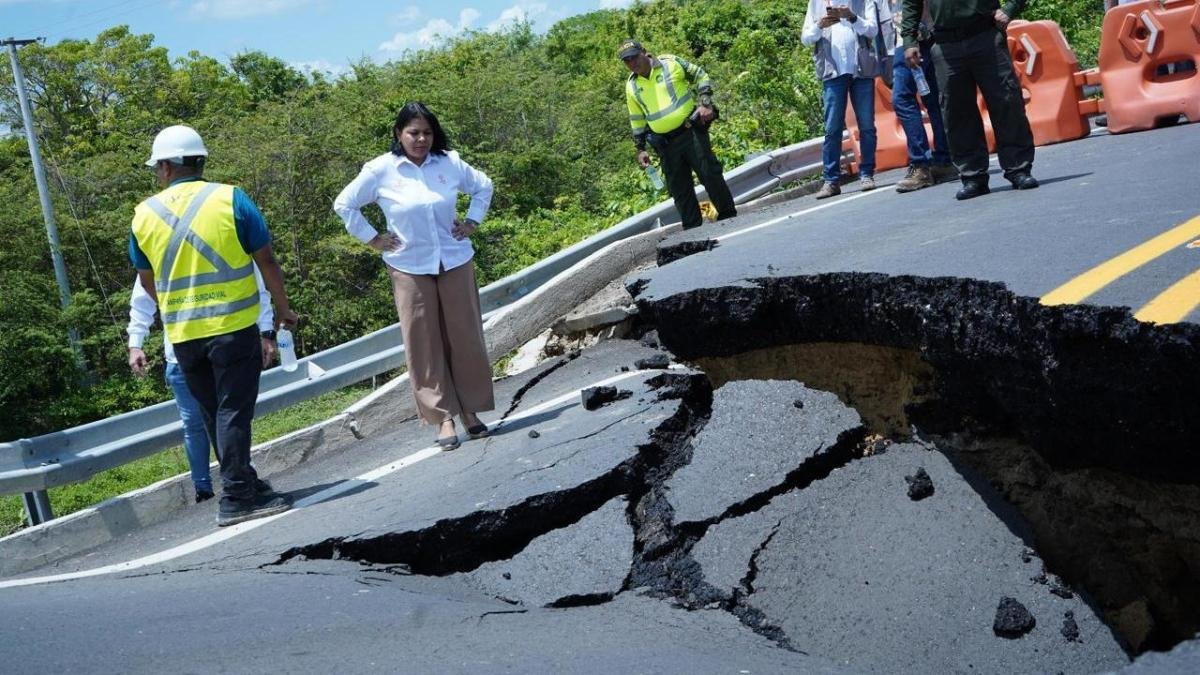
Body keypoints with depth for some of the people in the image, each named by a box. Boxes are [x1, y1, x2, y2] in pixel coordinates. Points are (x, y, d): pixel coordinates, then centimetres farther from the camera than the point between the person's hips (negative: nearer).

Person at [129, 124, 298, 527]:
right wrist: (282, 308, 10)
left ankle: (244, 486, 24)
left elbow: (147, 281, 16)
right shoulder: (231, 199, -5)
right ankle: (237, 499, -3)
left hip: (182, 335, 4)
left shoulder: (144, 215, 5)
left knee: (213, 414, 15)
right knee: (234, 411, -1)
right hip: (233, 327, -3)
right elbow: (266, 261, -3)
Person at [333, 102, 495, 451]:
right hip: (410, 268, -2)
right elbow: (344, 204, 5)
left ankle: (470, 410, 18)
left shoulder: (449, 163, 0)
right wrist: (371, 238, 1)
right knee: (424, 345, -1)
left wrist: (473, 221, 8)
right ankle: (444, 418, 6)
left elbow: (483, 186, 18)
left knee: (465, 338, 5)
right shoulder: (381, 170, -5)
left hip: (455, 263, 2)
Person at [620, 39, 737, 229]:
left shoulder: (671, 63, -3)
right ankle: (692, 229, 14)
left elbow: (700, 76, 5)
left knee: (710, 174, -5)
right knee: (679, 189, 6)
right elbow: (637, 120, 17)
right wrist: (640, 149, 13)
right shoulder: (631, 86, 8)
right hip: (665, 144, 4)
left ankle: (728, 215, 7)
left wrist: (705, 103, -7)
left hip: (691, 130, -4)